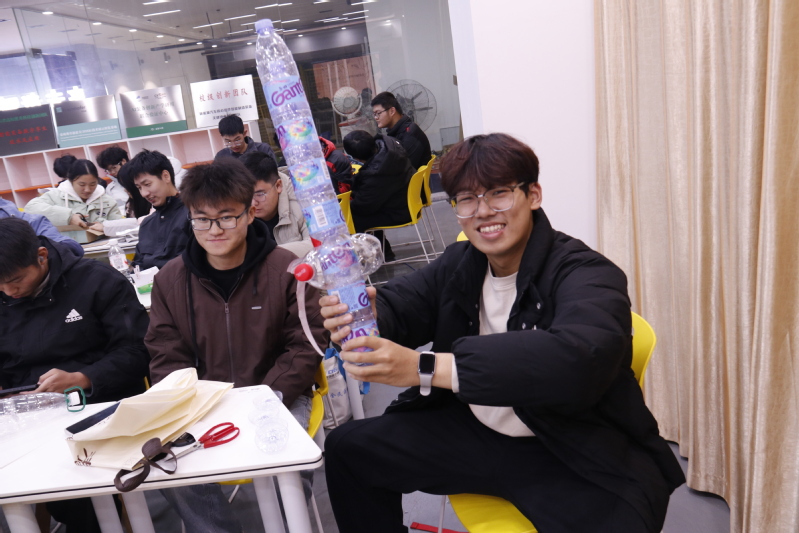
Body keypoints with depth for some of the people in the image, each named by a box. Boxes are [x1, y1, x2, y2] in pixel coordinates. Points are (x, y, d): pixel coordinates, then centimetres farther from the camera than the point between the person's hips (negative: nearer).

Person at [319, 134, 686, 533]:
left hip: (576, 458, -5)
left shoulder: (586, 273, -19)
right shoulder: (460, 263, 5)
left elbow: (578, 357, -38)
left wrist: (425, 368, -43)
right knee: (348, 448, 4)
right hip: (475, 435, 6)